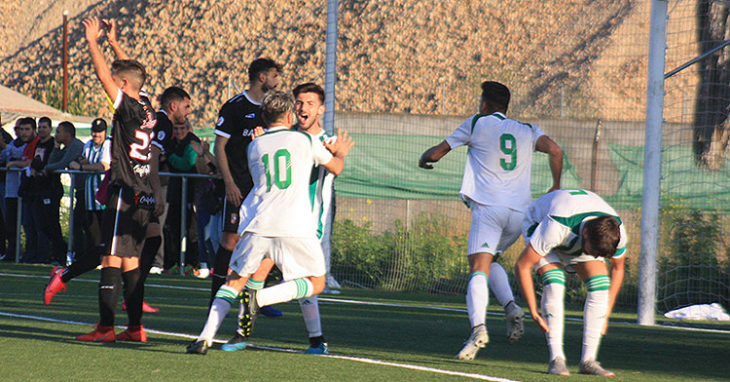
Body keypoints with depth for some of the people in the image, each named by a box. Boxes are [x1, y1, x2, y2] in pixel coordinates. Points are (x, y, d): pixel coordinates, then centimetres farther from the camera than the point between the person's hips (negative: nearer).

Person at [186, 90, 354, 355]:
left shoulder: (254, 147, 17)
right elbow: (335, 168, 22)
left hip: (257, 225, 3)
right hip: (294, 228, -3)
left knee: (235, 281, 14)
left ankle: (206, 336, -5)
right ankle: (260, 298, -14)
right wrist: (340, 153, 48)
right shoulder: (304, 141, 8)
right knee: (316, 284, 9)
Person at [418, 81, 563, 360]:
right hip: (520, 211, 4)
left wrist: (424, 159, 37)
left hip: (488, 207, -4)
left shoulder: (476, 124, 11)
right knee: (490, 260, 24)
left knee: (478, 268, -14)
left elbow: (437, 153, 15)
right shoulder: (527, 131, 19)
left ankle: (478, 326, -36)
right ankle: (511, 307, 0)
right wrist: (556, 188, 13)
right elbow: (555, 150, 1)